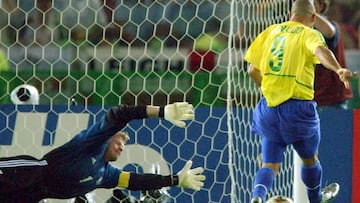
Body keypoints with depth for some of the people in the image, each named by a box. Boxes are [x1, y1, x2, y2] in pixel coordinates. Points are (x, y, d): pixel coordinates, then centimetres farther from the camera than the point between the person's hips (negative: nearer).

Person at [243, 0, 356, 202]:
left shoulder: (271, 31, 10)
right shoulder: (309, 34, -4)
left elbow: (252, 70, 13)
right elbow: (321, 50, -29)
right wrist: (339, 69, -47)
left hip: (269, 107, 4)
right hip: (298, 108, -3)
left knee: (270, 165, 8)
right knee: (310, 159, 23)